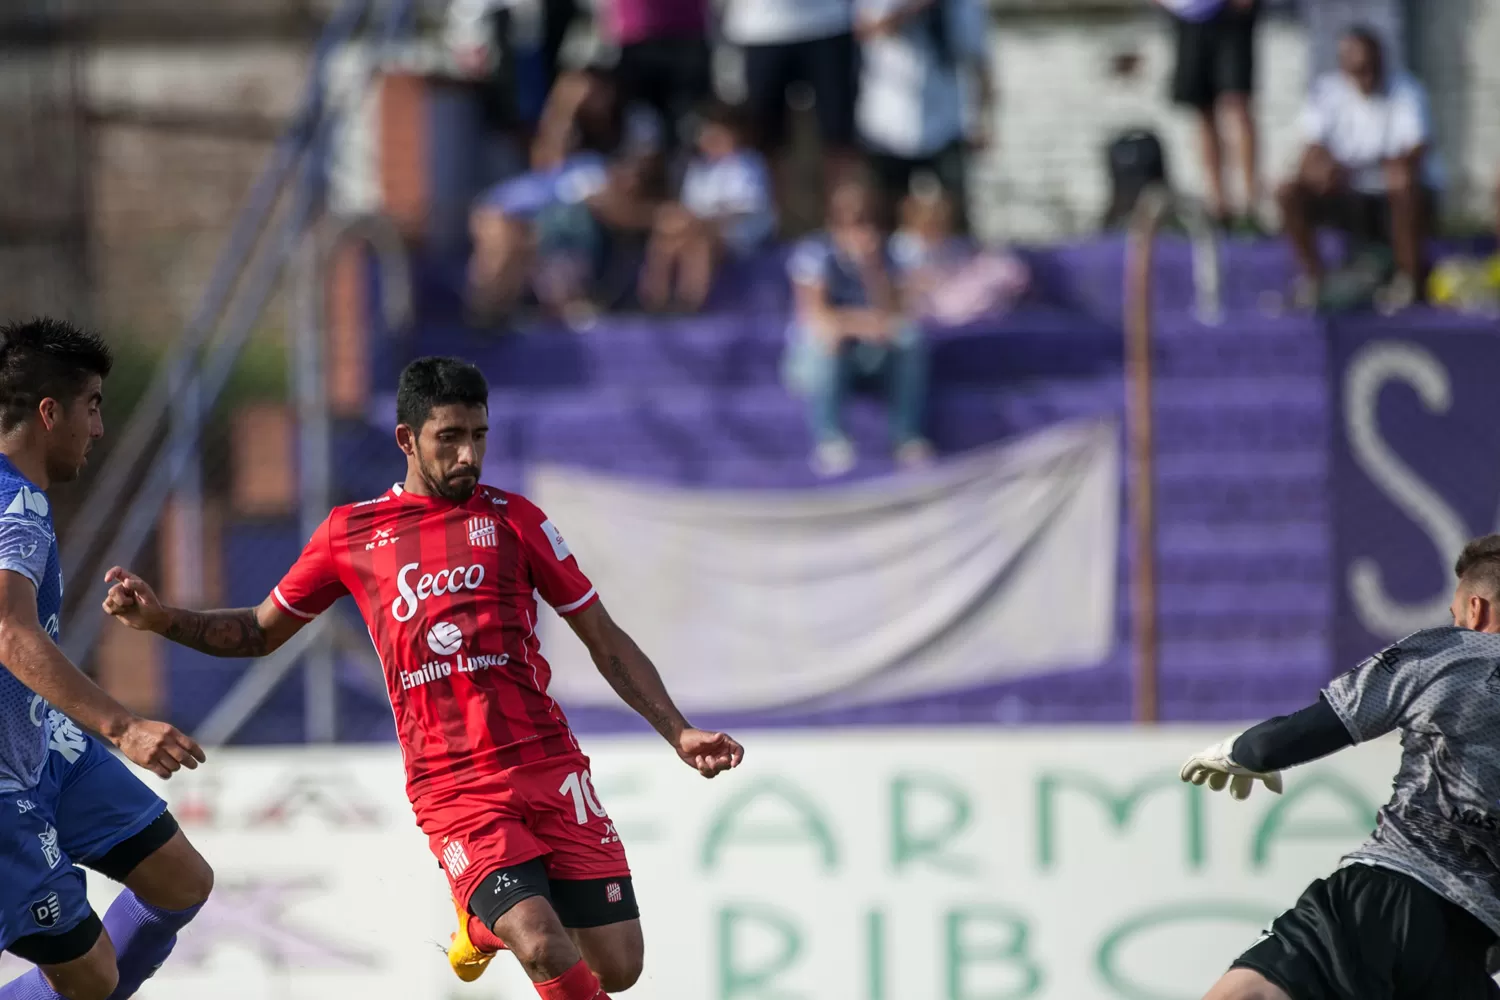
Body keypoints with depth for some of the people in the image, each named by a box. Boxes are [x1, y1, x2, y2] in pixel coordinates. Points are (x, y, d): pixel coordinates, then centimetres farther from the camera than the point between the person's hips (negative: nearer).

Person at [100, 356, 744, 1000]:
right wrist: (160, 619, 6)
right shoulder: (350, 534, 8)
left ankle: (486, 923, 28)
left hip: (550, 769, 2)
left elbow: (605, 640, 13)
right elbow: (261, 632, 21)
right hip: (453, 793, -2)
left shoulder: (512, 519, 8)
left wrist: (679, 734, 5)